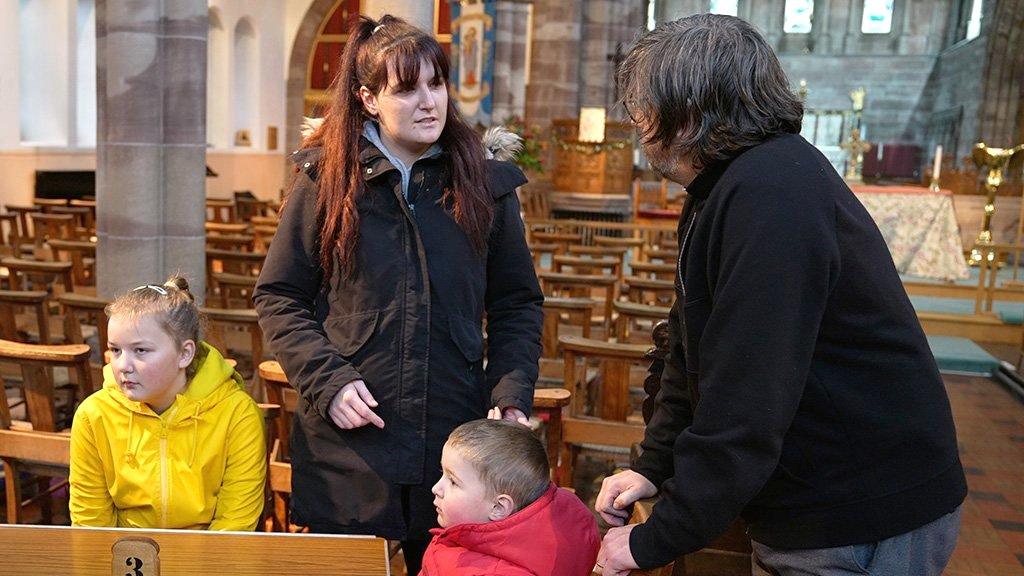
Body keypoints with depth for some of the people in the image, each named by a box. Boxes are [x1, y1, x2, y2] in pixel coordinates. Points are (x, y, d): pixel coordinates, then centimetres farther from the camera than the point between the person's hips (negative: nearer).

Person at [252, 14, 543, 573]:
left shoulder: (485, 184, 3)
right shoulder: (326, 180, -1)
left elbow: (518, 304, 7)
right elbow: (278, 297, 2)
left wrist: (511, 396, -6)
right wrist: (328, 383, -11)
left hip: (453, 438, 1)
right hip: (347, 440, -1)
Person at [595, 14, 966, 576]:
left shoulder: (771, 195, -26)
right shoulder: (720, 194, 8)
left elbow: (746, 403, -30)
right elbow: (690, 356, 11)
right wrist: (653, 465, 4)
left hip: (862, 527, -9)